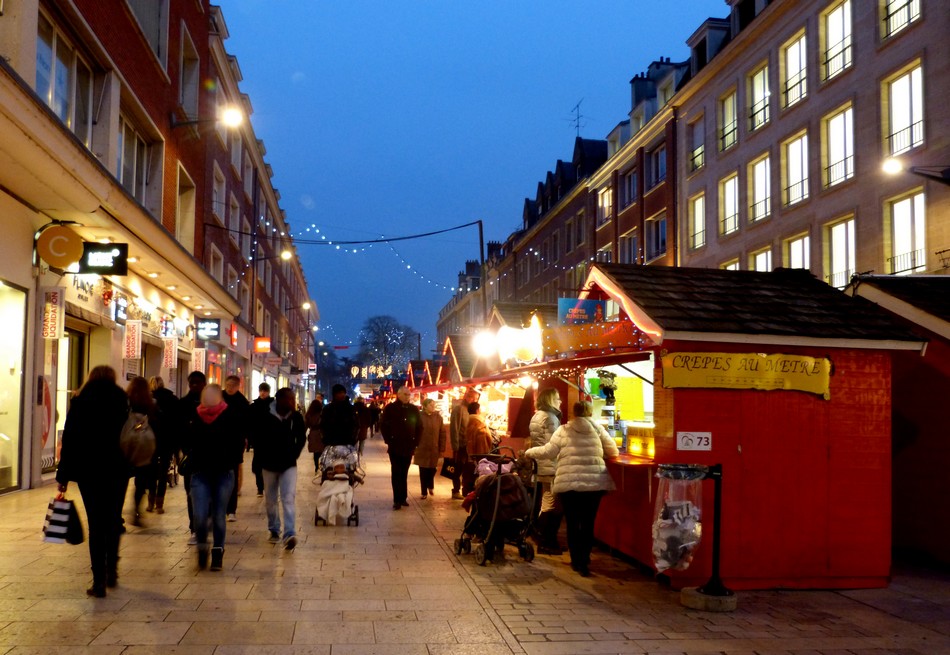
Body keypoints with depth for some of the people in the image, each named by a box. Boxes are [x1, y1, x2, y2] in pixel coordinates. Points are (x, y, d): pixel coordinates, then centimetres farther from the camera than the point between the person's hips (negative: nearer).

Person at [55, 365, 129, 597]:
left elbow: (69, 440, -1)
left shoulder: (80, 402, 1)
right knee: (113, 521, 18)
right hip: (118, 471, 1)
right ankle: (111, 570, 20)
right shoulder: (123, 401, 2)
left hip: (88, 472, -1)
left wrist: (63, 475, 3)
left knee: (96, 525, 3)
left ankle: (99, 581, 1)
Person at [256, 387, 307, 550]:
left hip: (288, 465, 0)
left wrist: (293, 455, -1)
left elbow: (301, 438, 6)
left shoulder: (297, 417, -6)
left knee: (288, 499, -11)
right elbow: (258, 439, -3)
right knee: (270, 500, 12)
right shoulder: (265, 416, -12)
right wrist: (261, 459, -4)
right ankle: (274, 530, 30)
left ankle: (290, 534, -15)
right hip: (269, 464, 0)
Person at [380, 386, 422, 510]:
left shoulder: (414, 409, 7)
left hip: (409, 447, 3)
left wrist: (416, 442, 4)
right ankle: (397, 500, -3)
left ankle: (403, 498, 15)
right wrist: (389, 440, -7)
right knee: (396, 473, -3)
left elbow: (419, 426, 12)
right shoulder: (390, 408, -3)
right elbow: (383, 425, -3)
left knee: (404, 473, 9)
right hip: (395, 447, -3)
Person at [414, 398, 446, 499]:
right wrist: (414, 447, -6)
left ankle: (430, 486, 36)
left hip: (434, 449, 2)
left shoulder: (438, 417, 1)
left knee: (432, 470, 8)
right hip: (422, 449, -2)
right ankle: (424, 492, 17)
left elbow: (442, 433, 2)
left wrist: (442, 448, -1)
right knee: (423, 471, 4)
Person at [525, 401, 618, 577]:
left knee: (573, 523, 10)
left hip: (568, 483, -1)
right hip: (594, 483, 1)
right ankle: (584, 559, 5)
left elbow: (548, 452, 2)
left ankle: (577, 560, 16)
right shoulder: (598, 429, 6)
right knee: (588, 522, 8)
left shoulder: (563, 430, 2)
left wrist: (529, 452, 18)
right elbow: (613, 452, 11)